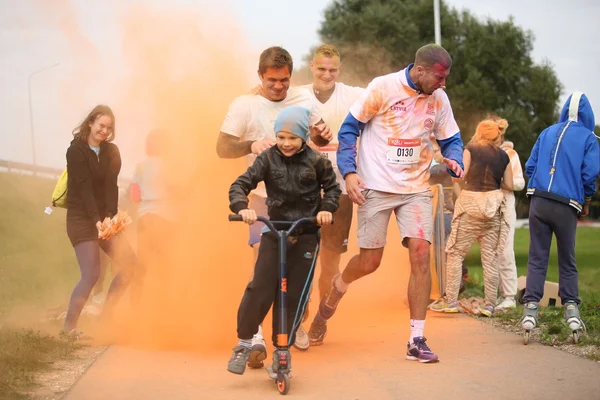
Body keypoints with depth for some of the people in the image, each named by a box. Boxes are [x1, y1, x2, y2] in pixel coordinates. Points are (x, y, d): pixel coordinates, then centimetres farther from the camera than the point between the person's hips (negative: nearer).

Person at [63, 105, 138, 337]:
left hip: (104, 217, 6)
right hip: (81, 218, -6)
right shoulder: (76, 151, -9)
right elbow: (85, 188, -18)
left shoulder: (111, 152, 7)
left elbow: (111, 185, -6)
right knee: (91, 274, -17)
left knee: (129, 264, 1)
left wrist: (109, 216, -21)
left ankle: (106, 317, 12)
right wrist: (96, 220, -28)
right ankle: (69, 327, -7)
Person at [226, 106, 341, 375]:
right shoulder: (268, 159, -4)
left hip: (306, 235, 0)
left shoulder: (316, 161, -4)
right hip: (274, 232, 0)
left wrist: (327, 209, -11)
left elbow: (332, 187, 8)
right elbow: (240, 185, -8)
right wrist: (242, 207, -26)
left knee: (295, 296, 2)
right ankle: (244, 343, 7)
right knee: (259, 289, -8)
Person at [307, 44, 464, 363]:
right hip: (377, 187, -3)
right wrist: (349, 171, -12)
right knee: (369, 262, 0)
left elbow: (451, 139, 15)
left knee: (420, 254, -12)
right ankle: (334, 292, 36)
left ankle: (417, 340, -6)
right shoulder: (383, 88, -8)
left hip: (416, 189, 3)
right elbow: (349, 127, -3)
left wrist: (454, 159, -8)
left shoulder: (438, 99, 3)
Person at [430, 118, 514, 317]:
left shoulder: (471, 149, -2)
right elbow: (509, 185, 10)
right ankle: (490, 305, 4)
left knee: (456, 253, 4)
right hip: (494, 204, 4)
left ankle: (451, 301, 2)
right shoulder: (503, 156, 8)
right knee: (490, 256, 5)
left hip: (470, 202, -3)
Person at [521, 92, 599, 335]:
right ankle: (571, 309, 4)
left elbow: (530, 166, 12)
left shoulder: (547, 133, 14)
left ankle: (531, 309, -6)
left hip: (538, 202, 2)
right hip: (566, 207, -2)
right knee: (567, 261, 10)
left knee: (537, 258, 4)